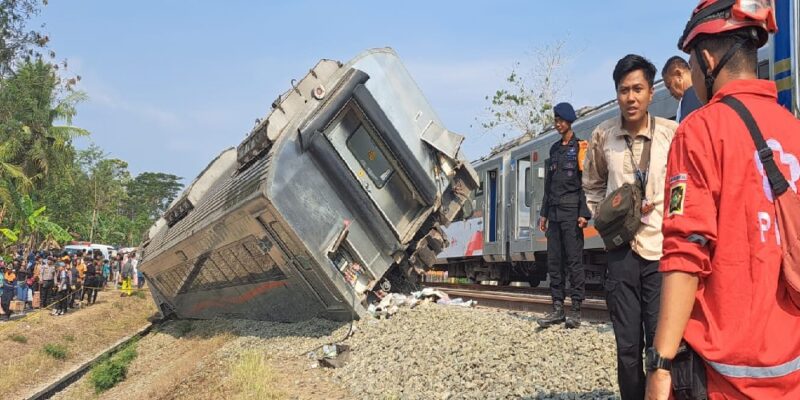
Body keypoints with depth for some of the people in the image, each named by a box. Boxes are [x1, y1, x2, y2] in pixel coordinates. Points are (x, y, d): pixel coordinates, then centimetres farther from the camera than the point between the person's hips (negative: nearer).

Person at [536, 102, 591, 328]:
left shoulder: (580, 147, -1)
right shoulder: (554, 149, 18)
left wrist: (584, 213, -16)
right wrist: (544, 213, 17)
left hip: (571, 212, -7)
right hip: (554, 213, 7)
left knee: (573, 261, -5)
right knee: (554, 262, 6)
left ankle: (576, 310, -1)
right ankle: (558, 308, 11)